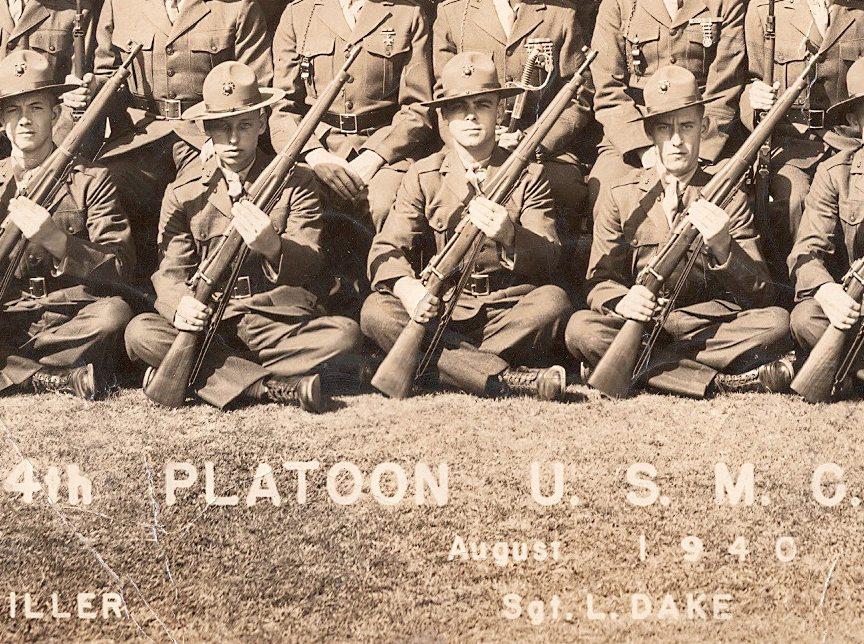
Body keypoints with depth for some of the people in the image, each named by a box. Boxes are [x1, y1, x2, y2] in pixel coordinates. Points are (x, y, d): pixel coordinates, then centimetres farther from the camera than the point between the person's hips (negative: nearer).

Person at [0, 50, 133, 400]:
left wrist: (55, 240, -18)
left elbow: (118, 268, -3)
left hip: (71, 317, -1)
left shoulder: (91, 180, 7)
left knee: (114, 312, -35)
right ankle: (60, 377, -22)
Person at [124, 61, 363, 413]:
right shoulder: (184, 192, 8)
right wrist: (180, 303, -22)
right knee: (140, 333, -29)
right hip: (208, 321, 1)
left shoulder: (295, 181, 7)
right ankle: (275, 387, -30)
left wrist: (272, 246, -27)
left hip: (278, 321, 0)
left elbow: (307, 265, -2)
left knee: (345, 334, -29)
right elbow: (170, 271, 4)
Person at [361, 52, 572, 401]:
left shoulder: (528, 175, 7)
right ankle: (506, 379, -37)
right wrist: (407, 287, -28)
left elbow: (547, 261, -4)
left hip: (510, 315, -1)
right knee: (376, 310, -28)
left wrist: (509, 235, -28)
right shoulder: (422, 176, 8)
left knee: (553, 300, -31)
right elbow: (386, 248, -4)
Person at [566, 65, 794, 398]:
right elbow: (600, 282, 3)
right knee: (581, 328, -31)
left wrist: (723, 249, -21)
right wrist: (621, 301, -22)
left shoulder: (728, 198, 7)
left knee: (777, 322, -27)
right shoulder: (619, 195, 8)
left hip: (712, 326, 0)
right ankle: (723, 381, -31)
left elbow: (760, 297, -1)